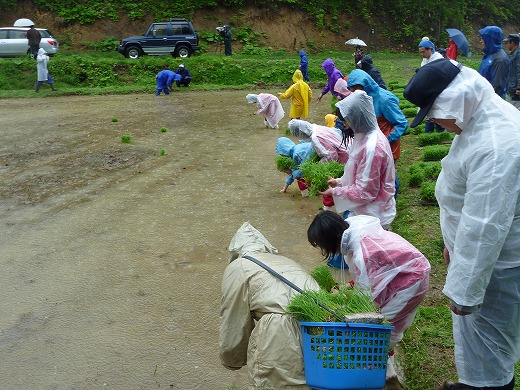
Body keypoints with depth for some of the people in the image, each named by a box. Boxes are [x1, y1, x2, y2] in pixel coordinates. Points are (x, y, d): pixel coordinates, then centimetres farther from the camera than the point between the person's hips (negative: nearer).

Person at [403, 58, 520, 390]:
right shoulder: (480, 118, 2)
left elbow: (484, 226, -31)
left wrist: (464, 289, -24)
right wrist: (454, 244, 21)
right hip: (472, 247, 10)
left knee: (484, 339, 8)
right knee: (472, 329, 26)